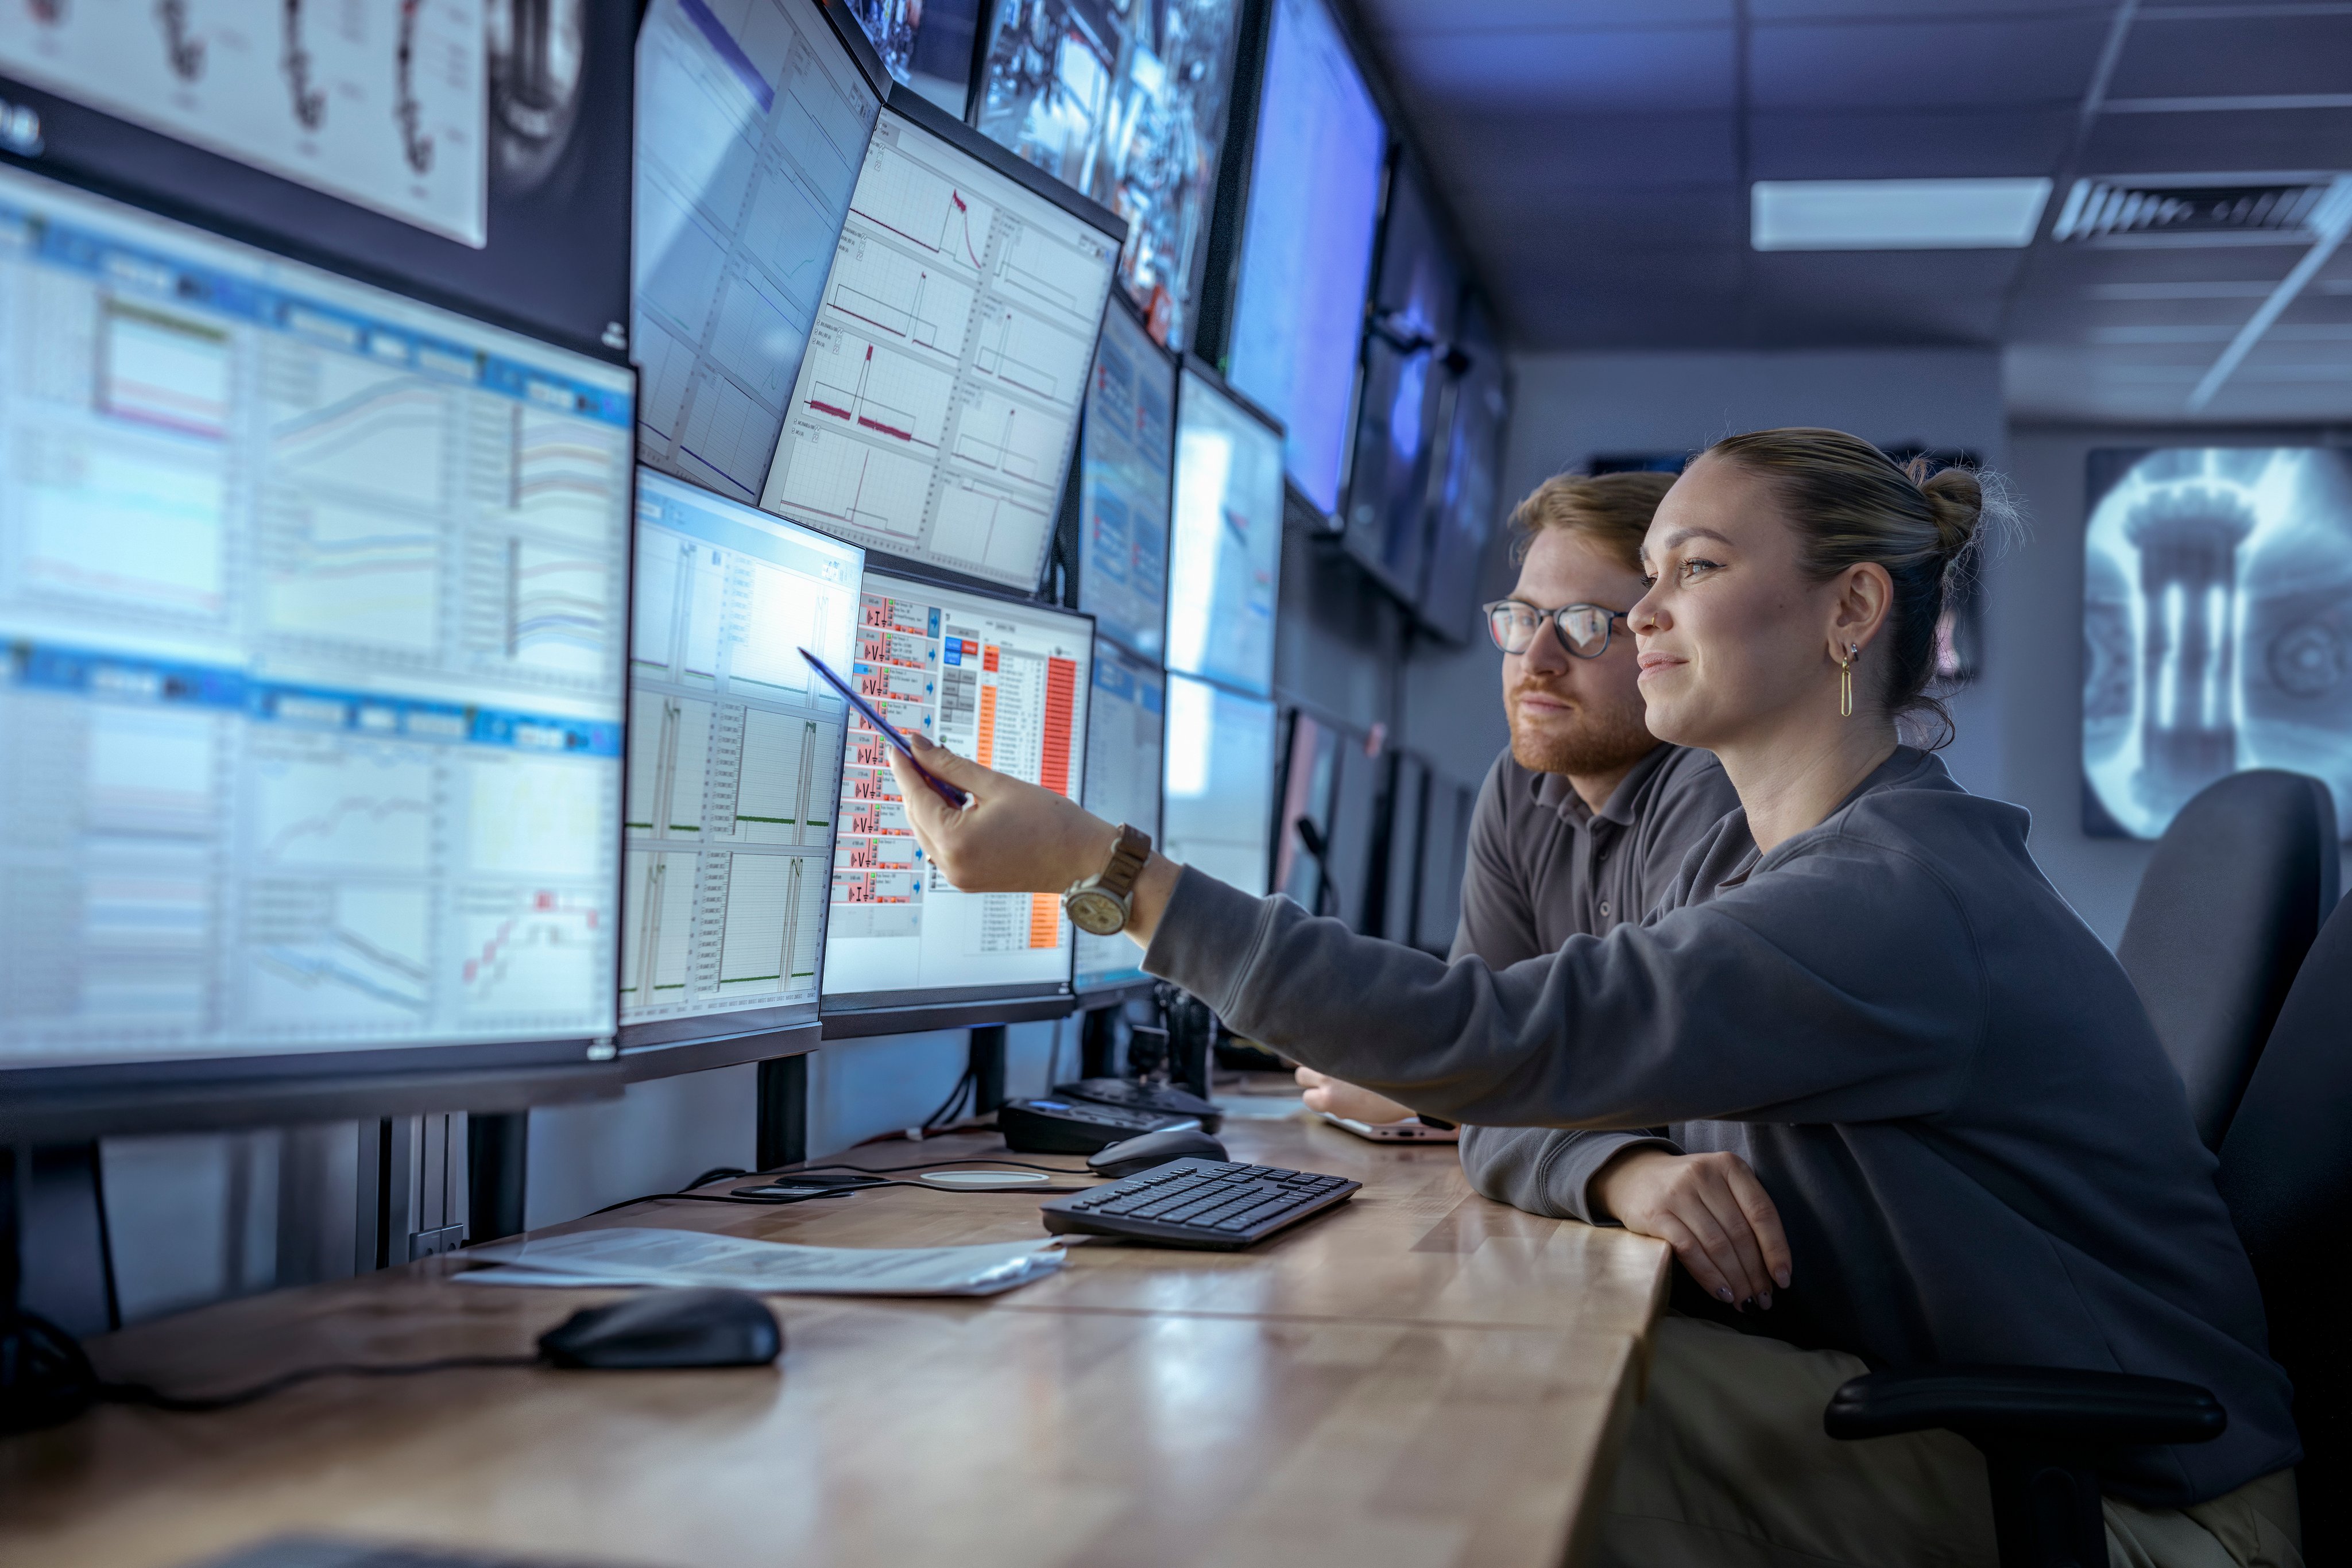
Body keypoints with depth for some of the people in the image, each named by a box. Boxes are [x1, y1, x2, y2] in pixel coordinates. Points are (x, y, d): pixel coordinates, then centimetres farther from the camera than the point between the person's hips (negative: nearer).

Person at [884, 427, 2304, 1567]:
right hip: (1944, 1414, 8)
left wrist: (1107, 868, -32)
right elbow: (1546, 1099, 7)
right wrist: (1627, 1166, -18)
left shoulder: (1897, 900, -26)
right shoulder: (1748, 858, 6)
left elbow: (1496, 1044, -33)